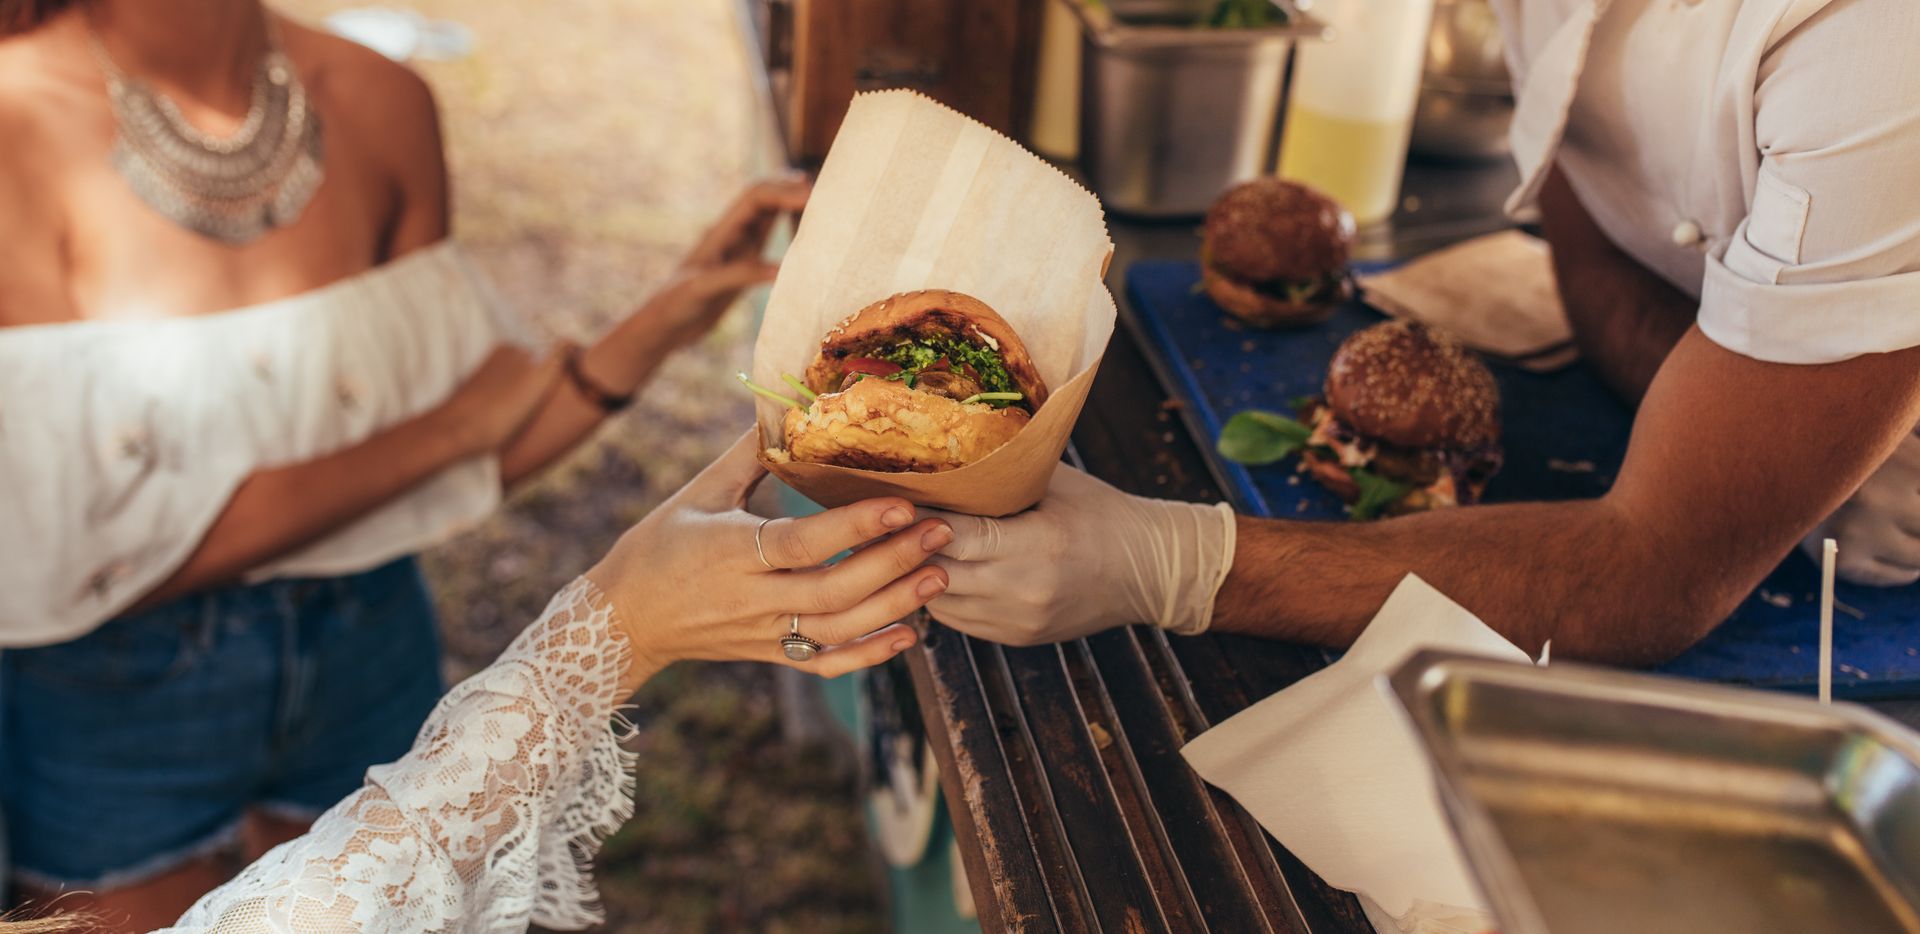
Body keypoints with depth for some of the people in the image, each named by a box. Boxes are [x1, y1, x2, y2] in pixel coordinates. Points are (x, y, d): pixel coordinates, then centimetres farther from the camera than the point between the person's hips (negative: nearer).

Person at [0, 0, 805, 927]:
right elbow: (88, 563, -25)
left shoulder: (381, 103, -8)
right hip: (113, 693, -3)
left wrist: (663, 322, -17)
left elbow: (473, 461, -4)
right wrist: (444, 429, -20)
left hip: (370, 662, 4)